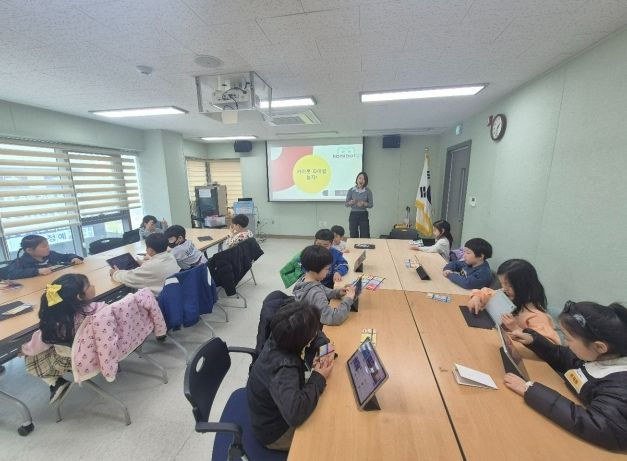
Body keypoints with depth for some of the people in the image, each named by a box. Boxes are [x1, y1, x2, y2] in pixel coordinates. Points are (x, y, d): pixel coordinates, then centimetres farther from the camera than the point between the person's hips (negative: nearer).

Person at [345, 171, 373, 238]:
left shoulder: (368, 191, -2)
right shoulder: (351, 190, -1)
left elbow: (371, 205, 0)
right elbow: (346, 204, 2)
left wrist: (363, 203, -18)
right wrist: (351, 202, -19)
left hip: (363, 215, 0)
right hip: (353, 215, 1)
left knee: (365, 236, -1)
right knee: (353, 236, 5)